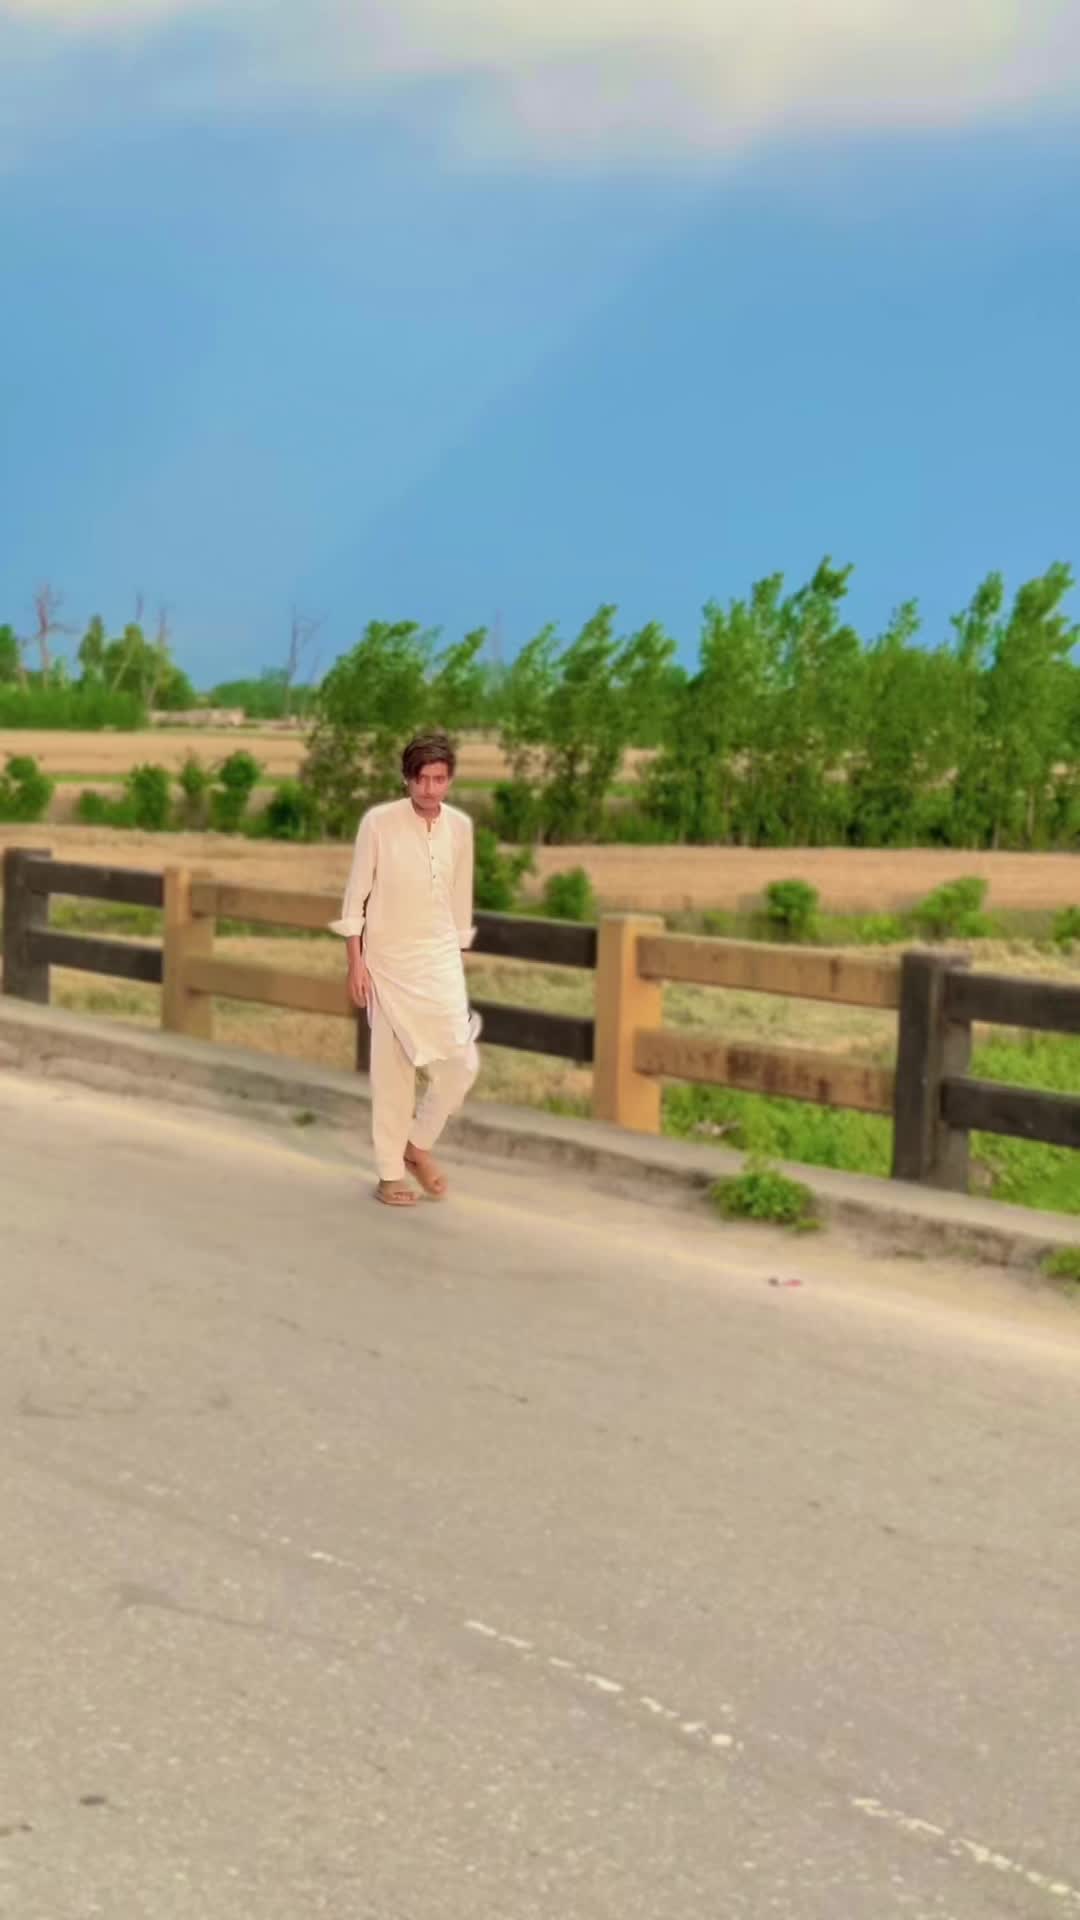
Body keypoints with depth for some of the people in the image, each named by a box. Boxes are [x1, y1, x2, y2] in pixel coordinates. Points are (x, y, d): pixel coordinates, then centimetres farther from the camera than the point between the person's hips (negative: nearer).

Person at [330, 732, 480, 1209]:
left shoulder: (461, 826, 0)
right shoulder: (379, 822, -11)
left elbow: (460, 899, 10)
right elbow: (355, 896, -7)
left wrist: (457, 954, 14)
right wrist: (356, 963, -9)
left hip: (440, 960, 3)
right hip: (388, 960, -3)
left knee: (461, 1063, -2)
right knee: (391, 1067, 3)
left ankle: (418, 1145, 23)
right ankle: (390, 1171, 15)